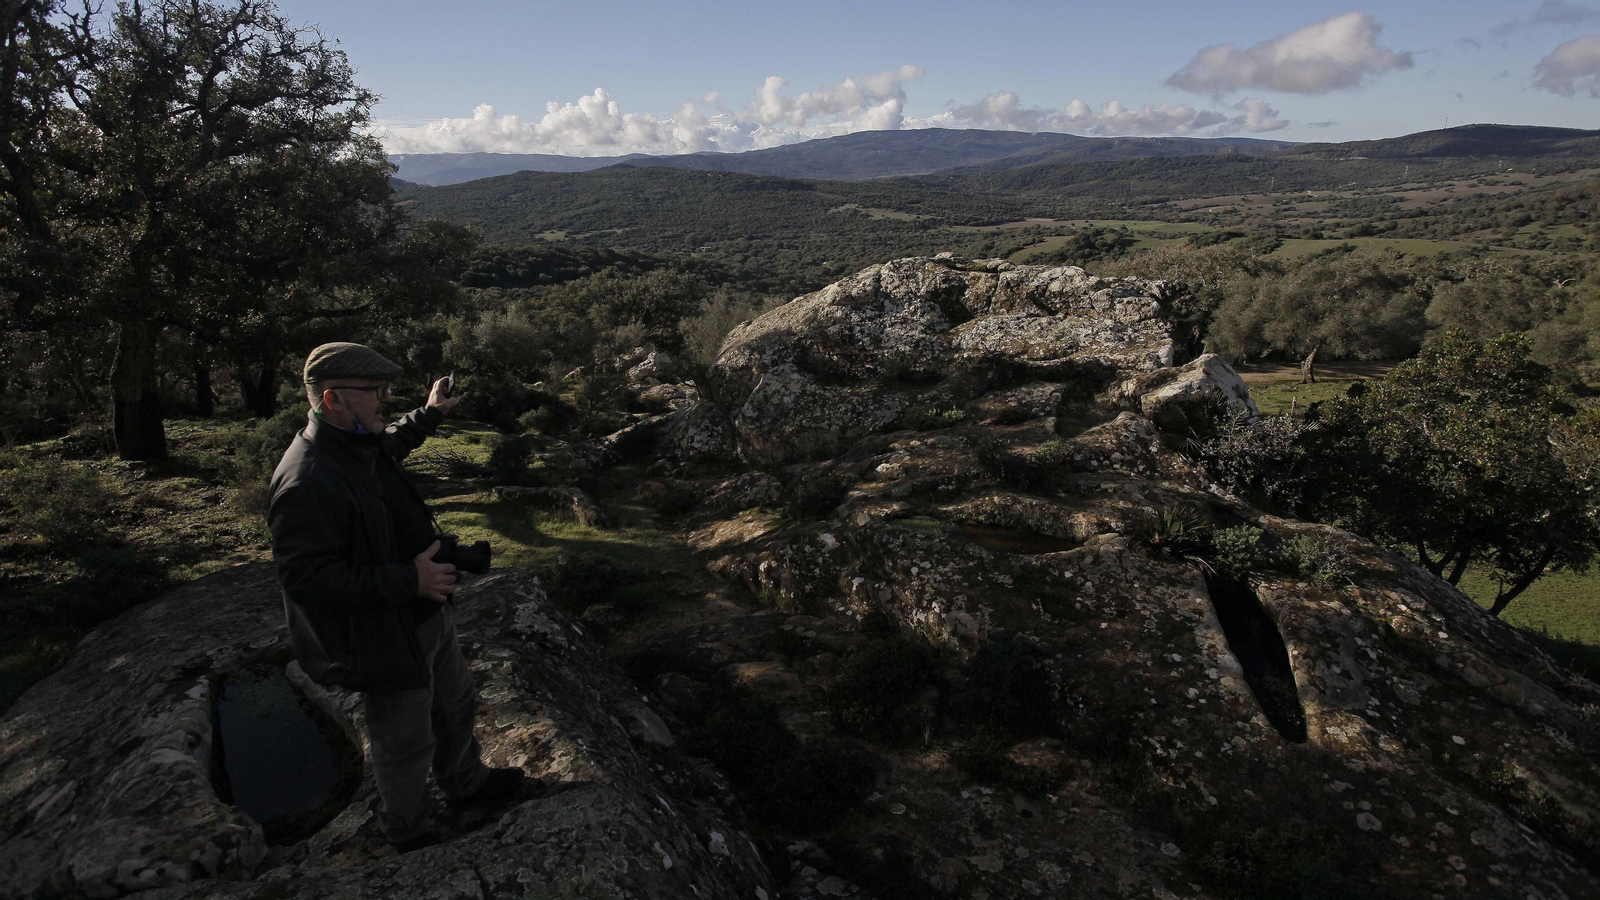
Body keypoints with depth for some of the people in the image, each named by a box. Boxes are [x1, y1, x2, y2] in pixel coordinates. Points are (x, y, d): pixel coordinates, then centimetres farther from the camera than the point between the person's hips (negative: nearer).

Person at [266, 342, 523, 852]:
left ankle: (466, 783, 53)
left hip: (427, 618, 10)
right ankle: (407, 834, 38)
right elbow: (308, 579, -33)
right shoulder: (305, 483, -32)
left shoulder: (360, 445, 0)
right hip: (387, 642, -9)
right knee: (405, 744, 12)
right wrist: (408, 581, -34)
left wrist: (429, 415, 30)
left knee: (456, 706, 27)